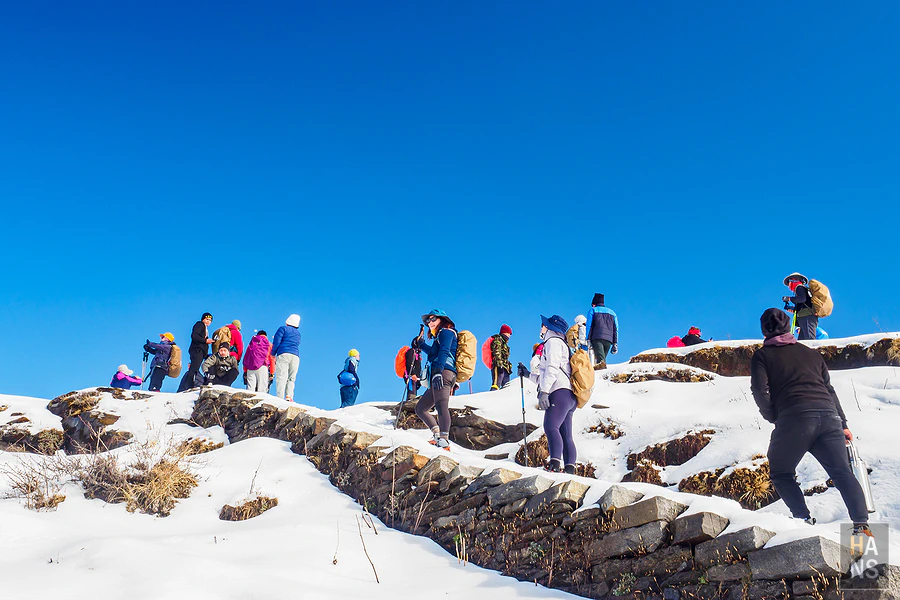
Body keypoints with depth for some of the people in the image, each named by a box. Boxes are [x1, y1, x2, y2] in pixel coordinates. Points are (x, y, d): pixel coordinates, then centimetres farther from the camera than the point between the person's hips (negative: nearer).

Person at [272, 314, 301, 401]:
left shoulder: (283, 328, 11)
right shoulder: (298, 333, 27)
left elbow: (277, 342, 0)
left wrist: (273, 354, 9)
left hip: (283, 354, -5)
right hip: (296, 356, 5)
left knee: (281, 377, -14)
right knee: (291, 378, 4)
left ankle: (279, 398, -29)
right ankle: (289, 396, -18)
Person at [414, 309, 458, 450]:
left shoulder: (446, 331, 5)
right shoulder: (439, 336, 32)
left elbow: (444, 352, -13)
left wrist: (438, 372, -26)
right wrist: (420, 345, 48)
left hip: (444, 372, -11)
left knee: (441, 405, -28)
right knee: (420, 408, 12)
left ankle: (444, 441, -44)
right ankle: (438, 435, -5)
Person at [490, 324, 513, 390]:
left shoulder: (504, 342, 29)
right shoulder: (498, 339, 0)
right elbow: (497, 352, -14)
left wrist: (508, 367, 26)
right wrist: (499, 363, -24)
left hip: (504, 367, 10)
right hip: (499, 367, -10)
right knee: (496, 385, -22)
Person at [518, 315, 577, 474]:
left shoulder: (553, 341, 4)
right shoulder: (563, 345, 35)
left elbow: (552, 368, -12)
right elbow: (544, 376, 38)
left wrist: (543, 391, -20)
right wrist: (528, 375, 36)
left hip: (560, 392, -11)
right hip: (569, 397, 11)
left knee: (550, 426, -26)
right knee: (566, 436, 3)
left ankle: (555, 464, -41)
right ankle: (570, 470, -4)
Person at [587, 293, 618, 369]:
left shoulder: (593, 310, 17)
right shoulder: (612, 312, 29)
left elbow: (589, 326, 5)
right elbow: (616, 329, 20)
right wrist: (615, 343, 16)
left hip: (597, 338, -4)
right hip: (609, 339, 4)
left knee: (600, 357, -23)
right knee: (603, 357, 9)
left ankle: (602, 363, -51)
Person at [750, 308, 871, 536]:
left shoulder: (762, 356, 11)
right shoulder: (810, 353, 25)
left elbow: (761, 391, -3)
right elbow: (829, 389, 24)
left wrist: (774, 418, 10)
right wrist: (843, 423, 25)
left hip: (794, 418, -4)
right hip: (829, 415, 4)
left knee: (781, 473, 12)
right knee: (842, 472, 8)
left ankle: (803, 518, -4)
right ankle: (861, 524, -5)